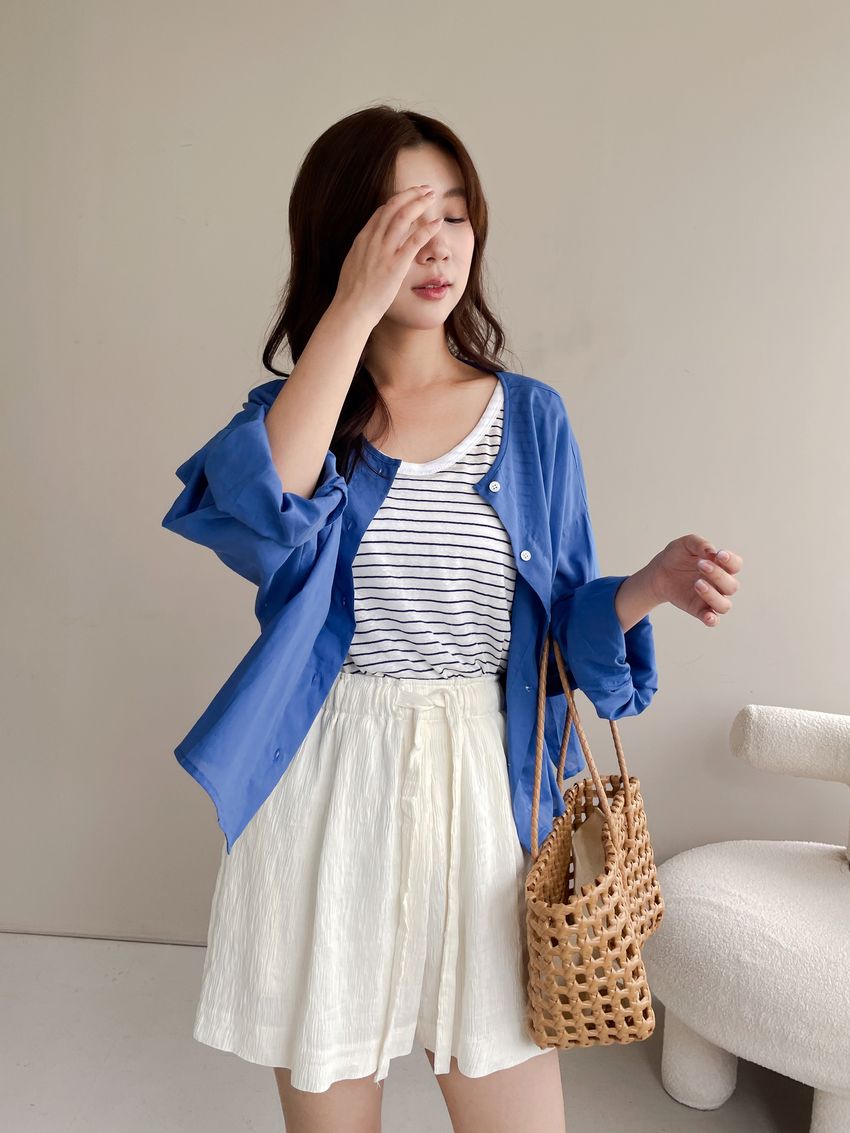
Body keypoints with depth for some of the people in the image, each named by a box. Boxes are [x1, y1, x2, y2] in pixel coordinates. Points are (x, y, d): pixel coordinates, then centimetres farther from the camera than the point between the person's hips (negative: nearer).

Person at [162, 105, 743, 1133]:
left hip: (482, 792, 1)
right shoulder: (292, 409, 0)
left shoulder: (530, 416, 4)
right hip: (327, 791, 0)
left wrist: (648, 587, -14)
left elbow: (560, 626, 6)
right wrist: (354, 309, -23)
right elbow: (261, 513, -25)